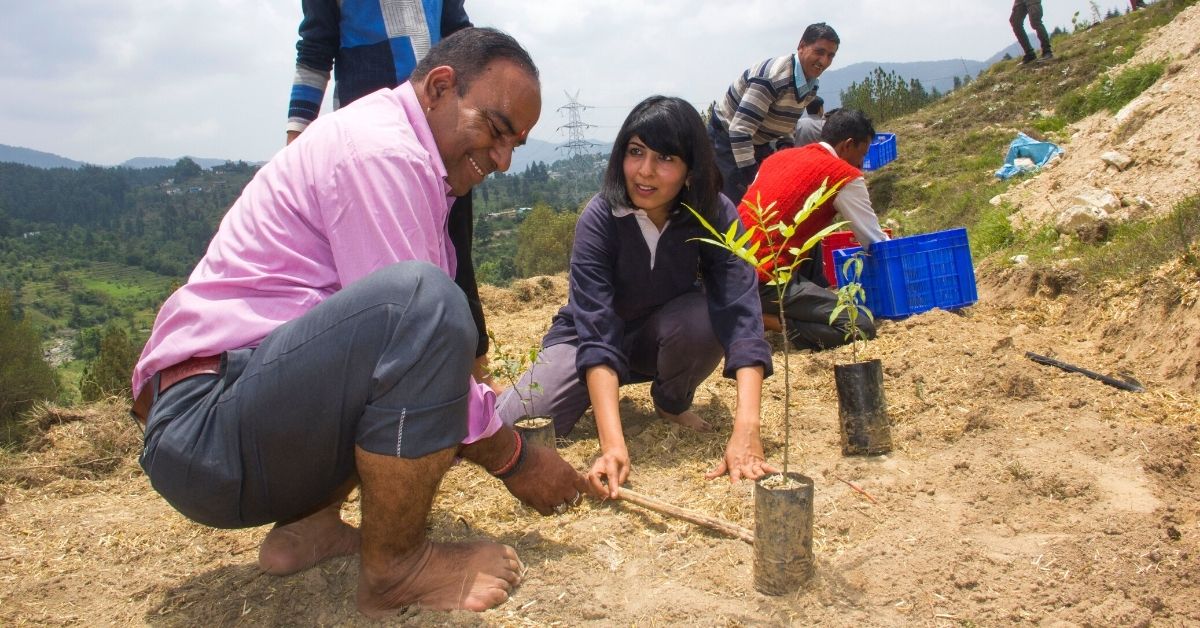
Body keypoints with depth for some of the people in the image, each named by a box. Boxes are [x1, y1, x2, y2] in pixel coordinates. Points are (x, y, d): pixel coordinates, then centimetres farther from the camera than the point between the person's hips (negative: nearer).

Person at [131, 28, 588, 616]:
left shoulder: (385, 149, 16)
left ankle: (310, 523, 6)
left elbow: (418, 343, 15)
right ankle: (394, 565, -13)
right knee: (421, 302, -29)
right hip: (206, 429, -10)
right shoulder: (382, 149, -14)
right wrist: (515, 459, -8)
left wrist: (492, 430, 6)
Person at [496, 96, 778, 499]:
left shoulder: (717, 215, -22)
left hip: (663, 336, 2)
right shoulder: (599, 219, -27)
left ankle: (672, 404, -1)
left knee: (707, 317, -33)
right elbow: (596, 332, -36)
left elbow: (740, 314, -34)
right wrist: (612, 445, -49)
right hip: (588, 338, -2)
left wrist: (746, 431, -48)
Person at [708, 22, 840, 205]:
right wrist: (751, 179, -34)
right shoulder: (773, 76, -30)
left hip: (758, 142, 9)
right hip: (727, 139, -9)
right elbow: (740, 130, -35)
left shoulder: (811, 85, -2)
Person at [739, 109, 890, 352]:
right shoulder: (845, 176, -2)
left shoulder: (778, 157, 18)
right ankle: (762, 319, -9)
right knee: (862, 328, -7)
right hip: (764, 279, -9)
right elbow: (876, 242, 3)